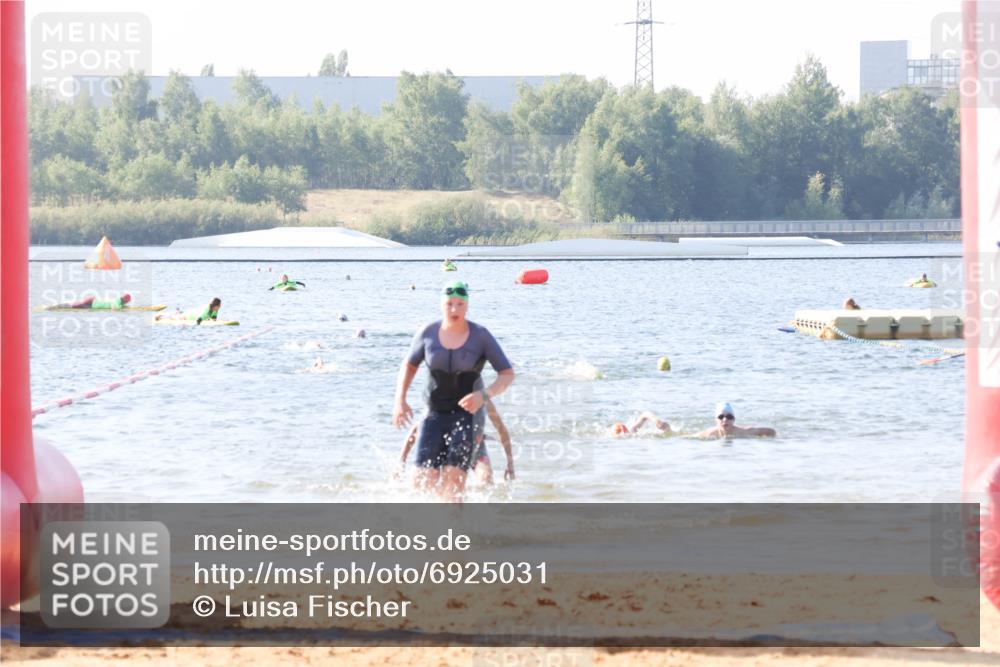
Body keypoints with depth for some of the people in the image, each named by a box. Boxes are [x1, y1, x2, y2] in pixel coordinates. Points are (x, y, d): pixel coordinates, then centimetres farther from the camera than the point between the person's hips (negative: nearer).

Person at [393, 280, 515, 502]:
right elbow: (409, 365, 15)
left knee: (453, 478, -20)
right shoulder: (428, 333, -1)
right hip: (435, 415, 3)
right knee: (425, 480, -7)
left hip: (468, 414, -3)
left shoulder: (480, 336, -8)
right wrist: (400, 400, 3)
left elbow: (507, 373, -4)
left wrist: (484, 395, -21)